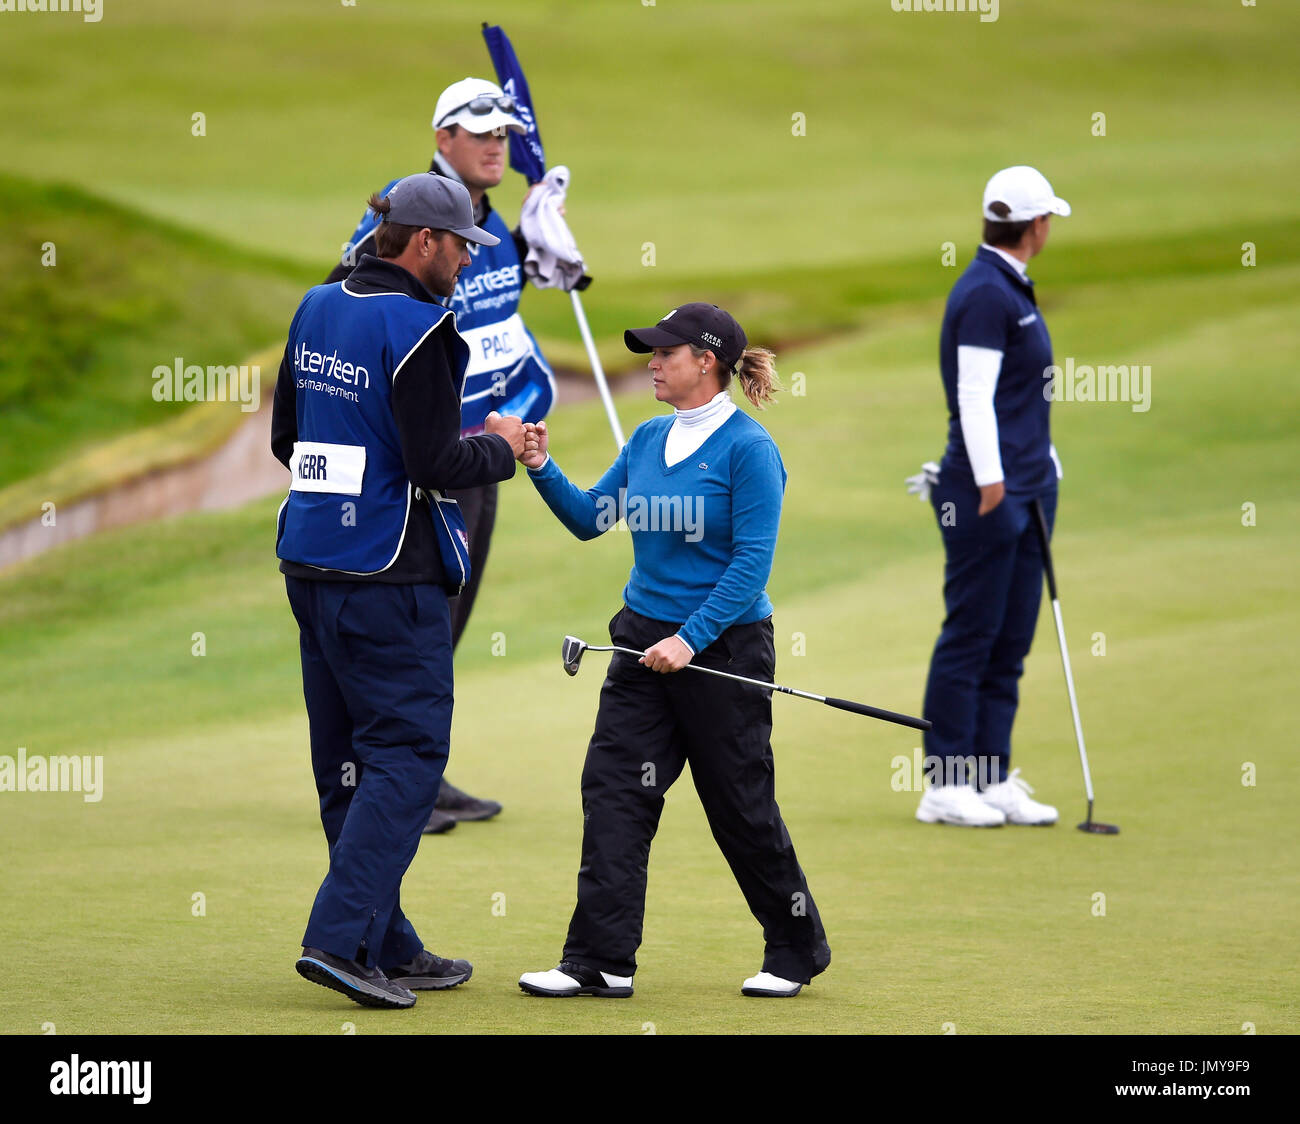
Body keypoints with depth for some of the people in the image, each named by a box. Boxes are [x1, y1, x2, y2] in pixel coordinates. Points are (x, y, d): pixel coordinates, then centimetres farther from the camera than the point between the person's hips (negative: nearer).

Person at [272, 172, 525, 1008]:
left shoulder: (316, 310, 12)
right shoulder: (417, 328, -15)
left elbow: (286, 439, 18)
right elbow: (435, 464, -18)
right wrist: (501, 446, 0)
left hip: (310, 560, 9)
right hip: (388, 575, -9)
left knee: (348, 761, 11)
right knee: (407, 752, -5)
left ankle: (389, 948, 16)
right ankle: (340, 937, -14)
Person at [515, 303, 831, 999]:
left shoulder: (747, 447, -12)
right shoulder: (648, 440, 9)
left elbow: (752, 562, -16)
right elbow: (590, 518, 14)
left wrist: (691, 640, -21)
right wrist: (542, 469, -2)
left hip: (723, 646, -7)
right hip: (645, 640, 7)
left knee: (741, 808, 3)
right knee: (613, 789, -4)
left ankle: (797, 951, 21)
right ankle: (600, 961, -4)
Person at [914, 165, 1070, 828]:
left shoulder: (1012, 289, 17)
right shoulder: (984, 294, -14)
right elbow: (974, 398, -18)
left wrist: (1041, 469, 24)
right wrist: (990, 482, -21)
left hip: (1026, 488, 10)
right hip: (986, 495, -10)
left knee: (1010, 643, 9)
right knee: (970, 637, -5)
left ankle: (993, 782, 11)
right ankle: (945, 787, -1)